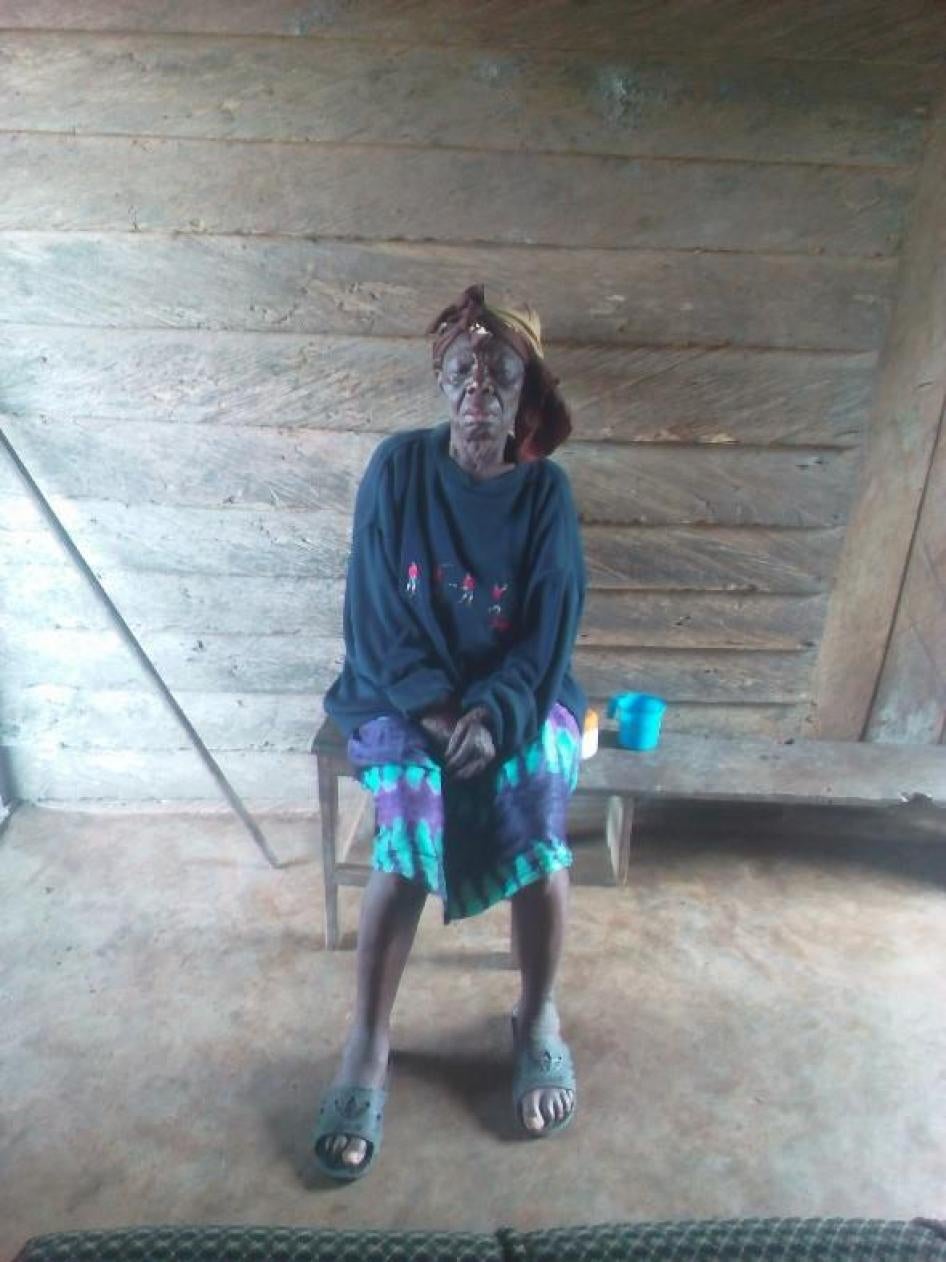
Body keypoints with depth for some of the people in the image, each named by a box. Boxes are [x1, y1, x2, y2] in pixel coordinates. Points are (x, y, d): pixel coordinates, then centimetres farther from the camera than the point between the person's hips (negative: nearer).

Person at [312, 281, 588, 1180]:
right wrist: (434, 708, -19)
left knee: (535, 798, -27)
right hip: (405, 692, 0)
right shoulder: (398, 467, -5)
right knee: (412, 809, -29)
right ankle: (367, 1045, -11)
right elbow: (376, 610, -8)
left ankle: (538, 1017, -1)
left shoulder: (545, 490, -3)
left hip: (516, 696, 1)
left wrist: (494, 716, -23)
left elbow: (550, 632, -7)